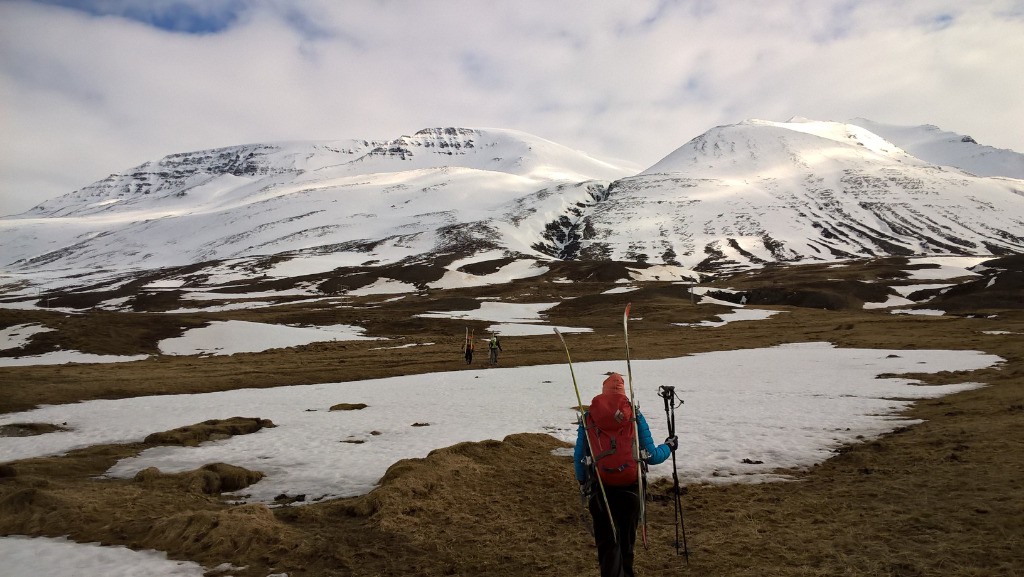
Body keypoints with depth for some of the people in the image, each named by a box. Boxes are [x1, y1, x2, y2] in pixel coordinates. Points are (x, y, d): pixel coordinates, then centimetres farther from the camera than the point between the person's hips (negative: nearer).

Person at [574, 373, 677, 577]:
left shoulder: (588, 416, -2)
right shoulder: (635, 416, -4)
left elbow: (579, 457, 2)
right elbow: (651, 457, -2)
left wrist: (582, 483, 19)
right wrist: (669, 447, 19)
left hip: (599, 489, -1)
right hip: (629, 488, 1)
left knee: (607, 542, 6)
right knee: (627, 540, 20)